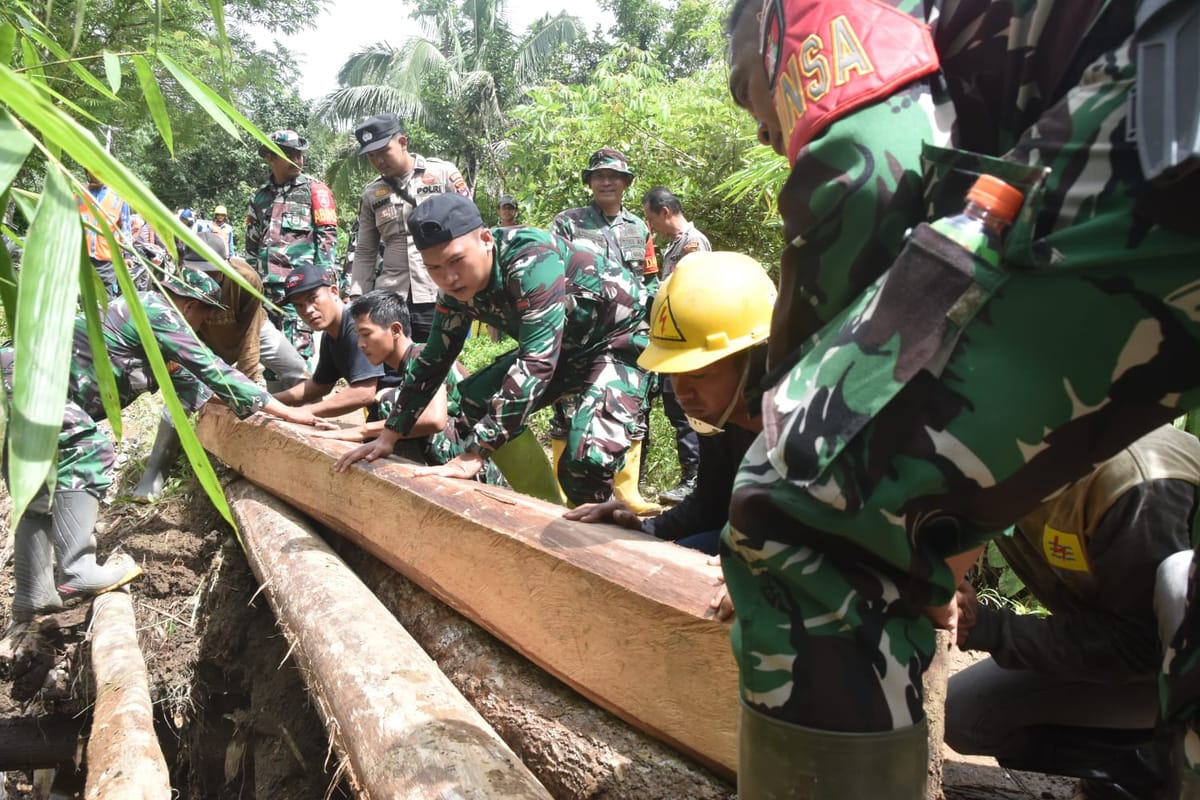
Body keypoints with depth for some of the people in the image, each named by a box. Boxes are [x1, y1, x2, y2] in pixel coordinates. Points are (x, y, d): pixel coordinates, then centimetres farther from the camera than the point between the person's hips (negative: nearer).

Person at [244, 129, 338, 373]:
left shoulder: (315, 190, 2)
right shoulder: (260, 197, 16)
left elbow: (327, 238, -3)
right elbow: (252, 245, 21)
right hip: (266, 287, 6)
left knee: (296, 349, -10)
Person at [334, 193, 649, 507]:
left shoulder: (532, 260, -32)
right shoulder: (457, 287, -8)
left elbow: (537, 362, -39)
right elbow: (433, 359, 4)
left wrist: (471, 457, -40)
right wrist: (388, 437, 2)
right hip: (570, 344, 8)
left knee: (587, 458, -28)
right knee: (478, 399, 2)